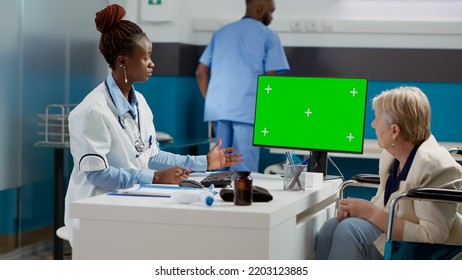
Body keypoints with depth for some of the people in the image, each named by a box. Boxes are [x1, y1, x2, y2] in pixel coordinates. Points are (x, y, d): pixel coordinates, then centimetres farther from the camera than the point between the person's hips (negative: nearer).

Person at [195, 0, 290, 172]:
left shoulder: (221, 33, 21)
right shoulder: (268, 36, 5)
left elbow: (201, 72, 16)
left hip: (217, 108, 5)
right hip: (248, 110, -5)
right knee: (245, 170, -4)